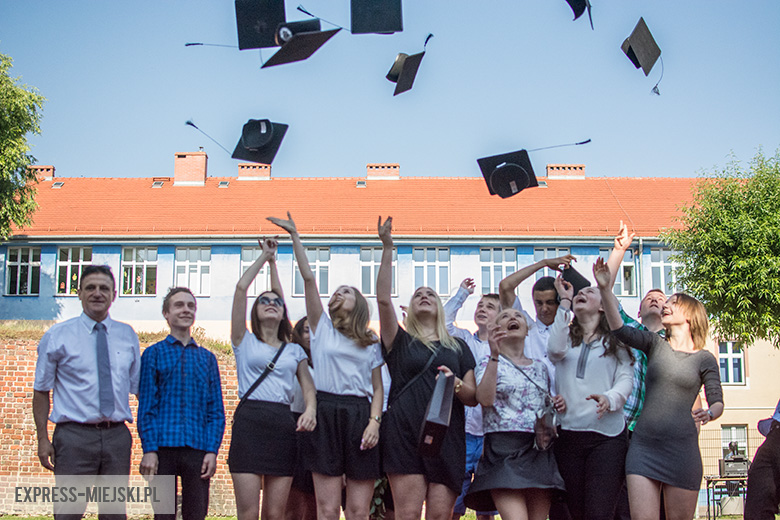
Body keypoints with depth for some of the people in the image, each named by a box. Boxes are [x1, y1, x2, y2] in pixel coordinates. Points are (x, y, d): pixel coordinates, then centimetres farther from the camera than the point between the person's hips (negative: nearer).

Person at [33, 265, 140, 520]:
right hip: (74, 436, -3)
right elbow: (41, 391, 4)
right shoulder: (57, 336, 3)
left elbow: (139, 387, 15)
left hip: (117, 435, 3)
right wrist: (42, 439, -3)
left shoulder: (128, 335, 11)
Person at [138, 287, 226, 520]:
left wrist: (212, 450, -1)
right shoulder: (154, 354, 7)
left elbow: (216, 411, 11)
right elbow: (146, 406, 2)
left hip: (198, 449, 2)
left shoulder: (207, 358, 14)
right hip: (163, 448, -2)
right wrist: (149, 450, -8)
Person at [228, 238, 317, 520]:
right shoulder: (245, 341, 12)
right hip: (249, 422, -3)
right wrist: (265, 256, 16)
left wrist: (310, 409, -10)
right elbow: (241, 287, 6)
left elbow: (308, 385, 12)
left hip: (283, 426, 3)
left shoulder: (294, 350, 21)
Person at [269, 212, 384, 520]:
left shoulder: (371, 344, 17)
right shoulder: (322, 328, 14)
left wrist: (374, 421, -6)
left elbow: (378, 388, 11)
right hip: (327, 413, -1)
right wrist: (294, 235, 2)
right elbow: (309, 278, 6)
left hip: (361, 416, 1)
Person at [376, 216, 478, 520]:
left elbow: (473, 398, 14)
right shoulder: (400, 341, 14)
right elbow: (383, 299, -1)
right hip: (405, 434, -2)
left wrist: (455, 383, -9)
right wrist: (387, 248, -6)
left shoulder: (458, 347, 19)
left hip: (448, 435, 2)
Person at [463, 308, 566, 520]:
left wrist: (558, 405, 6)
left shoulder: (540, 367, 21)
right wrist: (494, 355, -18)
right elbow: (485, 399, -13)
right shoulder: (490, 363, 6)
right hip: (504, 450, -5)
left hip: (539, 452, 5)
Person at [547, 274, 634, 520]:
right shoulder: (566, 337, 17)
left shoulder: (614, 340, 12)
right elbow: (555, 350, -6)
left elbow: (625, 378, 4)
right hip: (568, 433, 3)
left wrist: (609, 399, -20)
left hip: (607, 435, -2)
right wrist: (565, 301, -1)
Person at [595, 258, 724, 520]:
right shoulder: (655, 345, 10)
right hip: (643, 444, 1)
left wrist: (709, 413, -19)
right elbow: (619, 329, -4)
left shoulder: (705, 359, 7)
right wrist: (605, 288, -14)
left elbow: (717, 402, 5)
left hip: (682, 447, -1)